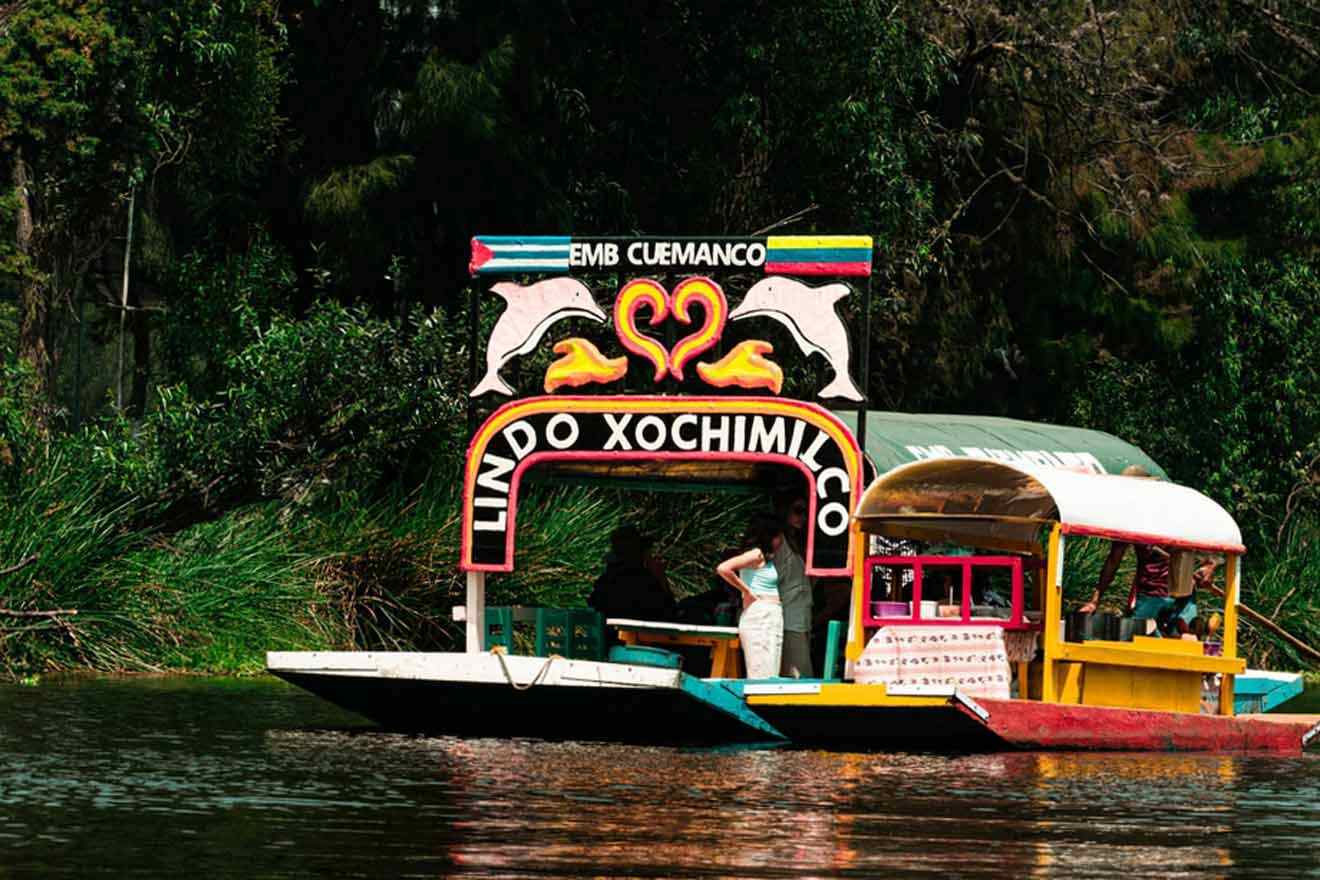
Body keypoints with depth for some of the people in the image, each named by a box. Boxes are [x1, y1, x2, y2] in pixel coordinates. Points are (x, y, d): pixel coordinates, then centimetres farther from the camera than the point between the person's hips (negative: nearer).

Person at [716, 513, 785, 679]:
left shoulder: (766, 557, 17)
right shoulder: (756, 554, -9)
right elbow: (723, 568, -21)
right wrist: (746, 591, -13)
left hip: (770, 619, 9)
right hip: (760, 617, -9)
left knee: (769, 677, 6)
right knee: (761, 677, -13)